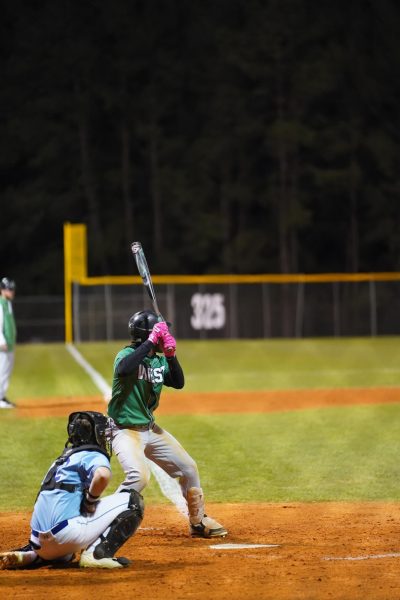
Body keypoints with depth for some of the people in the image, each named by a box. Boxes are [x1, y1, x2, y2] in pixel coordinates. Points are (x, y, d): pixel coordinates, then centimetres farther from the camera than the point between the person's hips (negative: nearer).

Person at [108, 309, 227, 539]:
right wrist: (152, 341, -36)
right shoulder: (128, 355, -16)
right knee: (139, 476, -30)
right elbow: (123, 369, -39)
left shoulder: (159, 361, 5)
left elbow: (178, 383, -5)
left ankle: (199, 522, 29)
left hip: (151, 429, 8)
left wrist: (171, 356, -20)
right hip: (126, 431, -8)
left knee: (188, 468, 11)